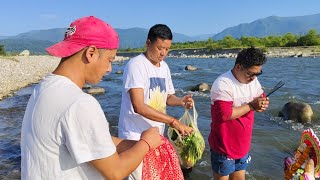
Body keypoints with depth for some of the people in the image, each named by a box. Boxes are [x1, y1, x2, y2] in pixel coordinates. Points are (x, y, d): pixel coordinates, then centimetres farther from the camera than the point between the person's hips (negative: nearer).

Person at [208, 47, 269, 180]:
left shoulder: (253, 80, 2)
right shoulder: (223, 84, -24)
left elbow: (262, 99, 12)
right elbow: (224, 114, -32)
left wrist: (263, 103, -12)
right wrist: (251, 105, -23)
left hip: (243, 146, 7)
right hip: (224, 147, -7)